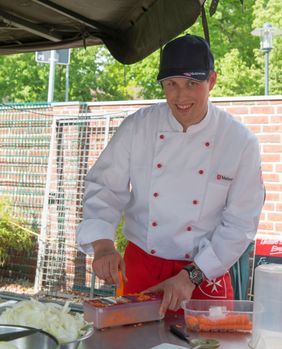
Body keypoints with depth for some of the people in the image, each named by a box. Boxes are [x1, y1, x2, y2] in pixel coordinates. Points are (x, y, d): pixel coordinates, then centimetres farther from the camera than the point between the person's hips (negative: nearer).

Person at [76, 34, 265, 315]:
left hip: (205, 273, -1)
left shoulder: (240, 142, -11)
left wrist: (191, 276, -15)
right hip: (139, 268, 1)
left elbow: (240, 224, -9)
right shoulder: (137, 127, -7)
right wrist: (103, 246, -22)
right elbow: (104, 188, -4)